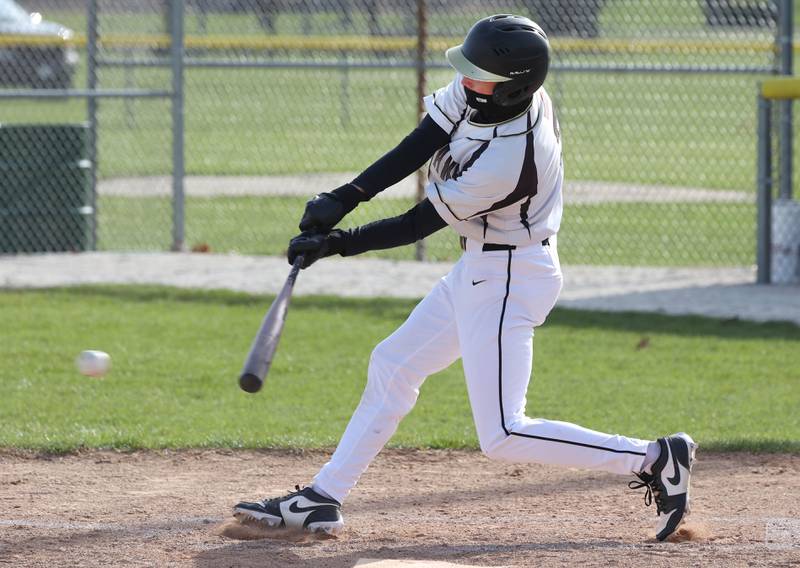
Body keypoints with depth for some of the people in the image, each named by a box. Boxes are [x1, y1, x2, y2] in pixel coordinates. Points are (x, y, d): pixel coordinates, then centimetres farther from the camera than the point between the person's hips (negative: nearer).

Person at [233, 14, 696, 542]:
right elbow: (420, 144, -5)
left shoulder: (506, 160, -31)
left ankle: (656, 459, -6)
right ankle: (322, 499, 23)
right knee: (392, 366, 16)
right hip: (479, 271, 10)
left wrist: (337, 244, -14)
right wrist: (346, 197, -15)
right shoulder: (481, 91, -9)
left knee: (502, 436, -10)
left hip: (507, 281, -10)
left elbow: (420, 223, -21)